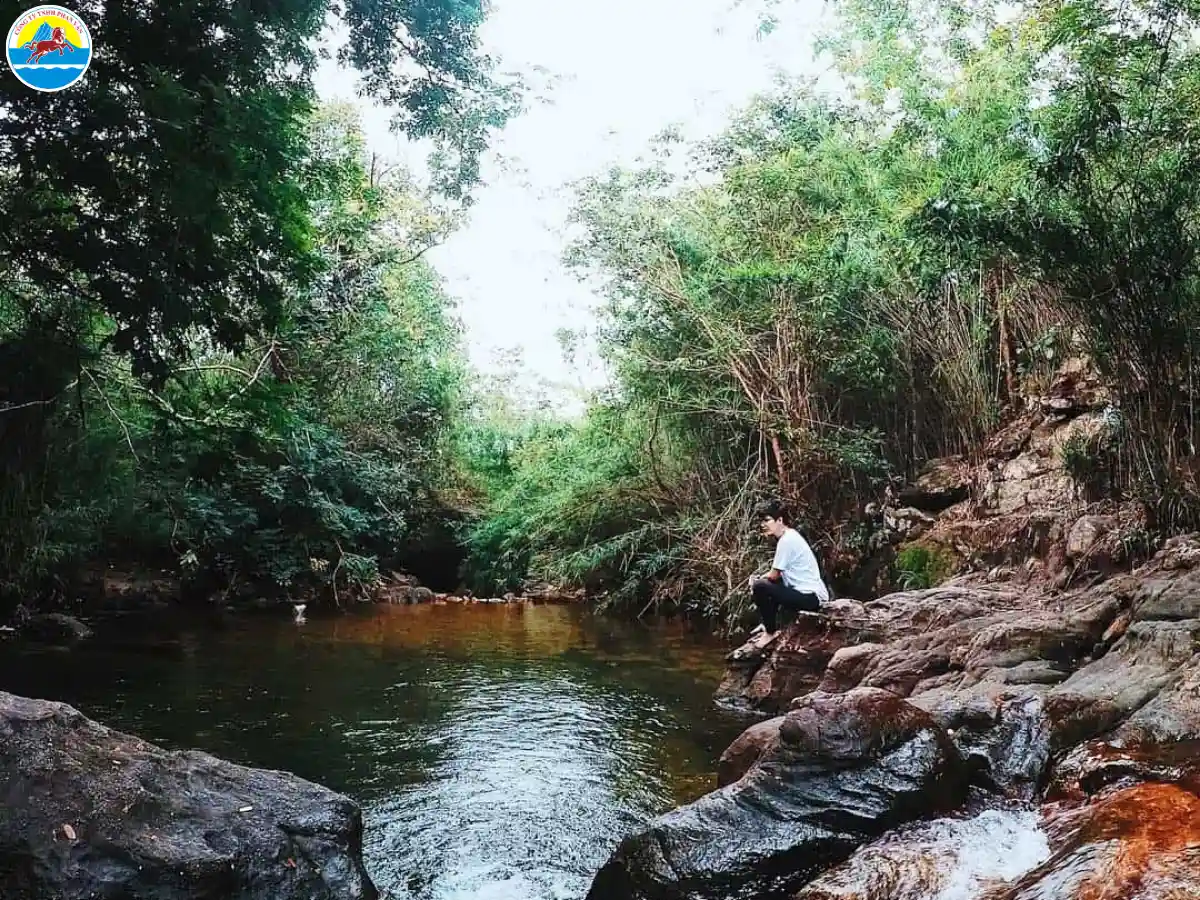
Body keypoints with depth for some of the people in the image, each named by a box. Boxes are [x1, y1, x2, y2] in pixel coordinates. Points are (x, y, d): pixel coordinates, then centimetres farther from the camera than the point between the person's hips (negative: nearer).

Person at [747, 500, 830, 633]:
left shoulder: (787, 540, -16)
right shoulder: (791, 536, 13)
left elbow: (774, 575, -12)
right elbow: (779, 573, 15)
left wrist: (757, 580, 6)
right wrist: (758, 578, 2)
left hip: (811, 597, -10)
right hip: (811, 594, 10)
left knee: (759, 587, -15)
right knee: (768, 583, 24)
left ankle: (771, 631, 1)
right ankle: (770, 624, 26)